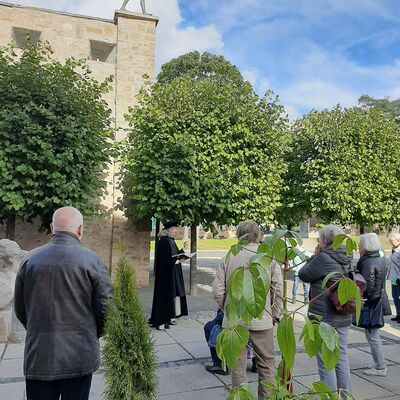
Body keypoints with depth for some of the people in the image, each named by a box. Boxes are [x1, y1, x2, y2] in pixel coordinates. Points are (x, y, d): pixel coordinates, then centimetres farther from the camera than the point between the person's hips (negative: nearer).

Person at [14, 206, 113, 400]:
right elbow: (104, 305, -7)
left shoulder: (30, 259, -2)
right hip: (79, 356, -2)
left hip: (37, 356, 2)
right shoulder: (92, 260, -11)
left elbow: (20, 308, 6)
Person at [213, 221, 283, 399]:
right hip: (262, 319, 0)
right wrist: (275, 315, 7)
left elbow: (218, 291, -6)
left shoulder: (228, 258, -6)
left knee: (238, 364, 15)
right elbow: (278, 291, -7)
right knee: (266, 364, 17)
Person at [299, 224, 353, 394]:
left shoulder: (324, 258, -19)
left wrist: (314, 256, 0)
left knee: (326, 363, 3)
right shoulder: (346, 260, 7)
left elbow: (303, 275, -8)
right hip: (343, 318, 8)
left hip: (324, 318, -8)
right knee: (341, 359, 17)